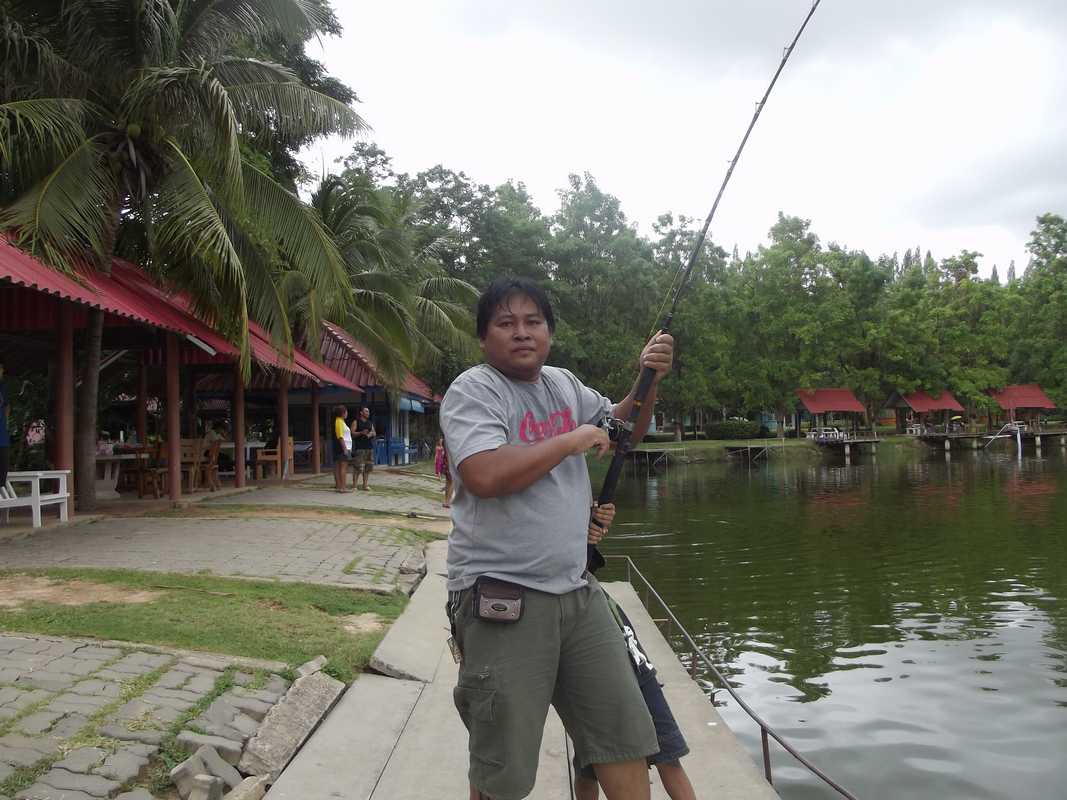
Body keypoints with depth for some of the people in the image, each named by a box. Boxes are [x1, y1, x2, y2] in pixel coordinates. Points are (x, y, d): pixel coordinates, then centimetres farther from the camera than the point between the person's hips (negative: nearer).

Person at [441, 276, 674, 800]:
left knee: (625, 737, 15)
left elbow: (622, 430, 27)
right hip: (503, 601, -6)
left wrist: (648, 381, 7)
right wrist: (572, 441, -14)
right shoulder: (473, 390, -9)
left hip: (576, 591, 7)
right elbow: (484, 475, -26)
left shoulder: (564, 384, 13)